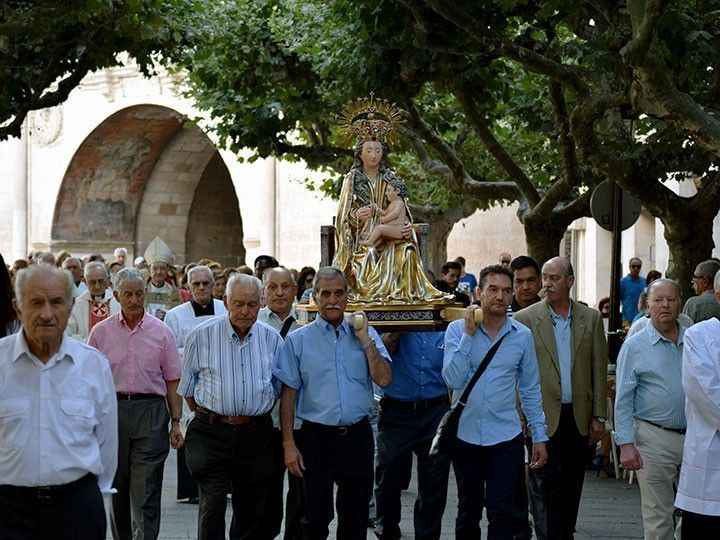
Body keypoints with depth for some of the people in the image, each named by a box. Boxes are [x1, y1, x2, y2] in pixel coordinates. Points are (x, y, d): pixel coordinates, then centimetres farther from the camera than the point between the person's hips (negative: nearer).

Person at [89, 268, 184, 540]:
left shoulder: (161, 331, 4)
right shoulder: (101, 332, 6)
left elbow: (172, 381, 6)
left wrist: (176, 421, 0)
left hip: (150, 412, -2)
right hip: (112, 410, 2)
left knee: (146, 492, -5)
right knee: (117, 488, 11)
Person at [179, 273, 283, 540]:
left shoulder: (272, 339, 5)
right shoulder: (202, 336, -1)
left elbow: (281, 386, 15)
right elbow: (186, 386, 8)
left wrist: (260, 413, 11)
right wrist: (205, 416, 8)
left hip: (256, 435, 2)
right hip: (212, 434, -2)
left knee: (251, 510, 9)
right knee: (212, 507, -8)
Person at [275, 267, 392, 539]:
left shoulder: (365, 335, 6)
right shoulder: (298, 340, 0)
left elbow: (383, 379, -5)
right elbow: (288, 394, -1)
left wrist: (365, 339, -9)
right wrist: (289, 445, -6)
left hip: (358, 435, 2)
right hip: (317, 438, -2)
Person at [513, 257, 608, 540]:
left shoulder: (591, 318, 7)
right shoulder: (525, 319, -1)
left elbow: (599, 370, 7)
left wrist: (599, 416, 3)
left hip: (579, 419, 3)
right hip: (543, 418, -3)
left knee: (571, 489, 10)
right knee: (546, 488, -5)